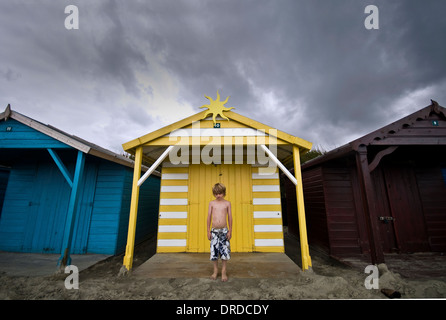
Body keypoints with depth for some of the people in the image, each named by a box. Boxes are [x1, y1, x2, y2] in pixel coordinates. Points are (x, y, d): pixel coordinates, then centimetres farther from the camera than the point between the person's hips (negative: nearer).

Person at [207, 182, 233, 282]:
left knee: (225, 251, 4)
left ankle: (224, 271, 21)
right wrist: (208, 231, 3)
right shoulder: (212, 203, 1)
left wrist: (230, 231, 0)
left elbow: (230, 217, 3)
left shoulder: (227, 203, 0)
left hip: (224, 230, -1)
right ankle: (215, 270, 27)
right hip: (214, 231, 1)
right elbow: (209, 217, 4)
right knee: (214, 251, 7)